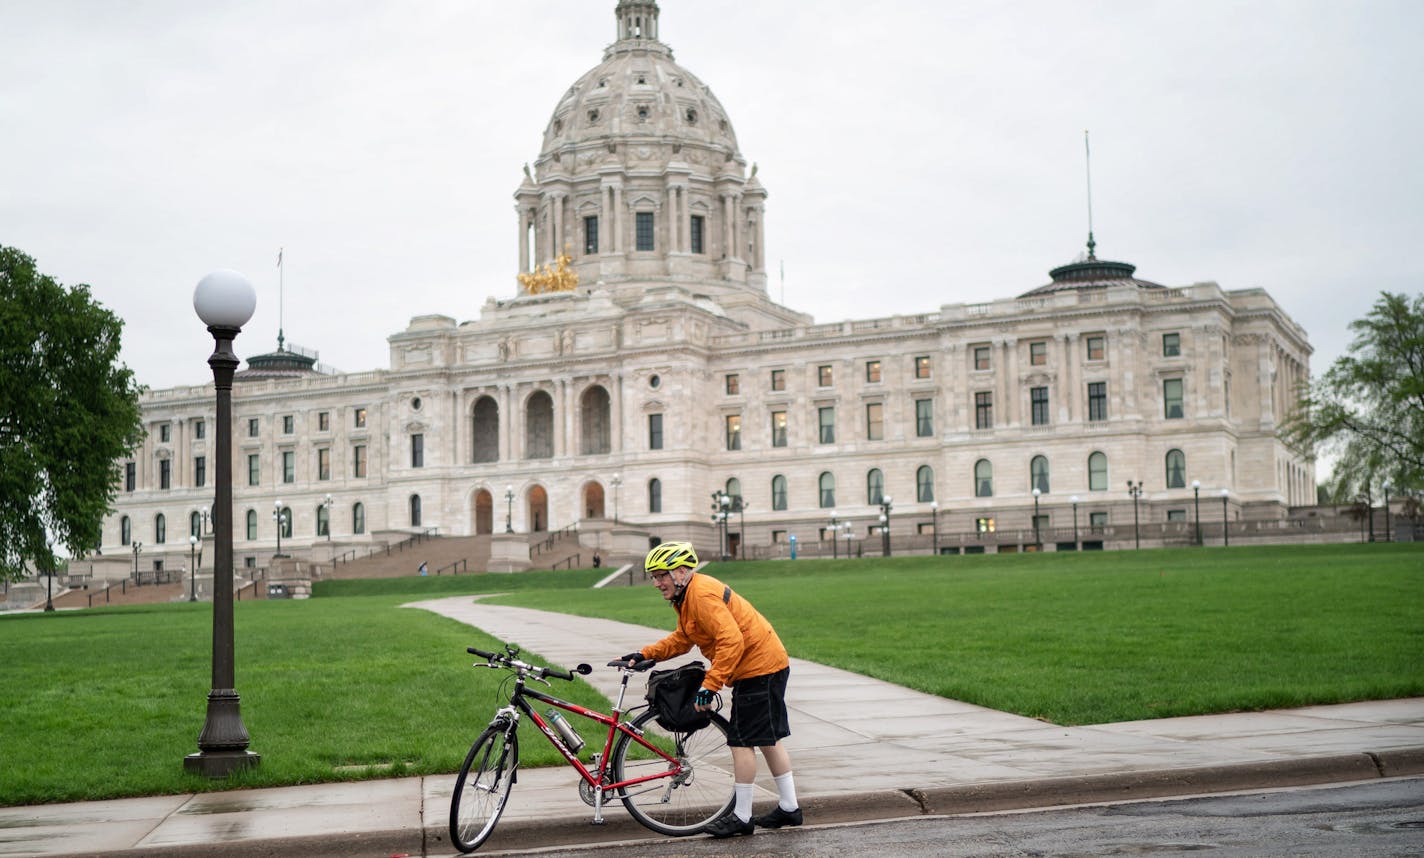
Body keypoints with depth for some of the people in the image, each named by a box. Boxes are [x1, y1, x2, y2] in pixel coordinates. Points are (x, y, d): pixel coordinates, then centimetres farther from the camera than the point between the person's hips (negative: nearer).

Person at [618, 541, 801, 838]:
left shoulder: (702, 594, -22)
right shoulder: (687, 596, 12)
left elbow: (731, 640, -29)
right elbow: (681, 639, 21)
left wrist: (709, 685, -29)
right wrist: (644, 655, 11)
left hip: (757, 669, -11)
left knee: (742, 742, -5)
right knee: (767, 739, 15)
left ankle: (741, 817, 2)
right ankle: (789, 808, 23)